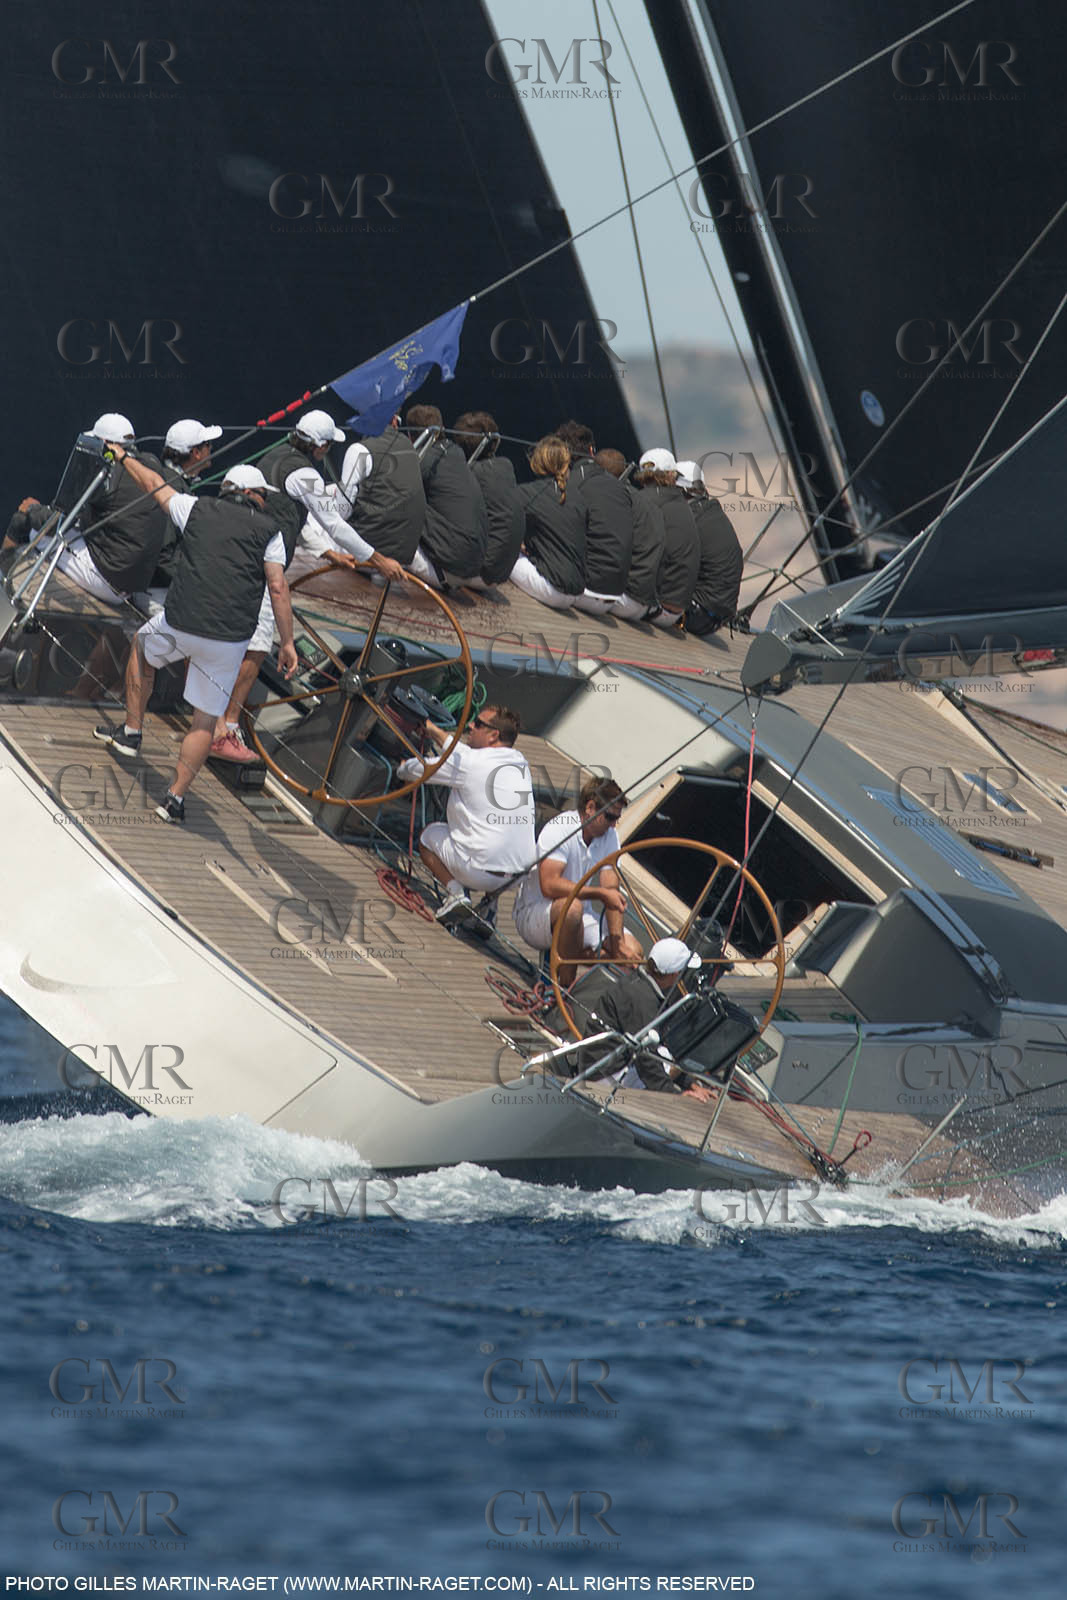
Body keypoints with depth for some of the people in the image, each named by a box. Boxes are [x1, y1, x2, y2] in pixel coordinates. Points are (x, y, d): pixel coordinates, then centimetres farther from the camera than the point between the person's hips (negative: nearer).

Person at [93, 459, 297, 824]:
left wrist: (124, 457, 45)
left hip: (179, 624, 1)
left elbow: (153, 485, 27)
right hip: (230, 639, -1)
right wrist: (287, 643, -2)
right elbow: (278, 587, -4)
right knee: (205, 720, 13)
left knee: (142, 645, 35)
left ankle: (131, 732, 36)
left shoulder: (198, 510, 11)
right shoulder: (269, 530, 6)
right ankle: (176, 797, 5)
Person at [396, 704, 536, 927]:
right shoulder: (519, 761, 10)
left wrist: (404, 766, 27)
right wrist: (433, 731, 36)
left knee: (428, 835, 19)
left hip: (480, 872, -6)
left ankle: (456, 892, 0)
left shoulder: (469, 763, -10)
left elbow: (417, 770, 4)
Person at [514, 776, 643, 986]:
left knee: (632, 951, -15)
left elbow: (612, 891, -6)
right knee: (572, 906, -40)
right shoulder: (558, 830, -20)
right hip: (534, 913, -6)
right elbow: (549, 886, -32)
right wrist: (599, 893, -32)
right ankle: (566, 984, -25)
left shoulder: (609, 835, -1)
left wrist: (618, 942, -18)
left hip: (582, 916, 6)